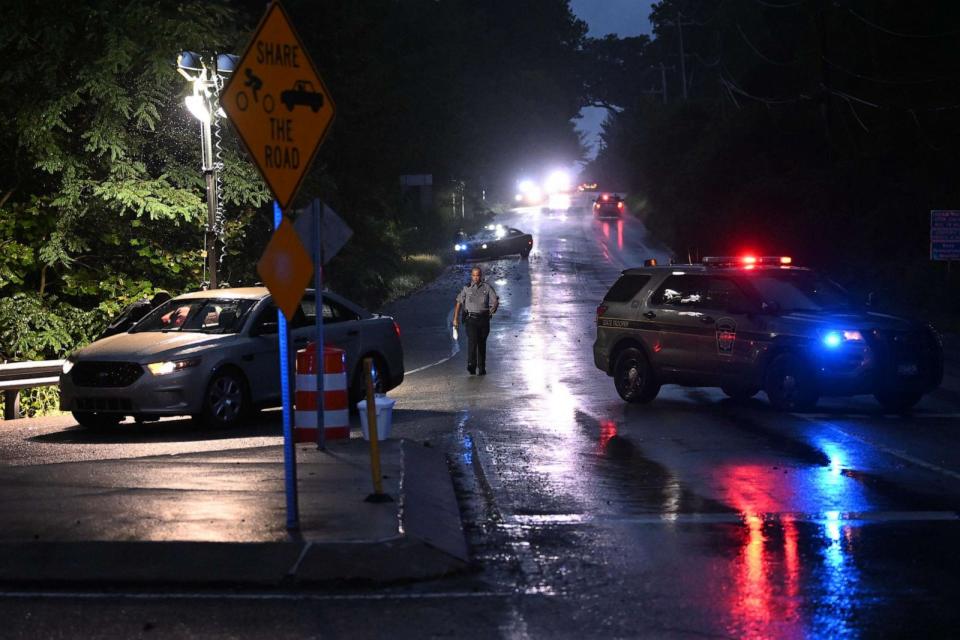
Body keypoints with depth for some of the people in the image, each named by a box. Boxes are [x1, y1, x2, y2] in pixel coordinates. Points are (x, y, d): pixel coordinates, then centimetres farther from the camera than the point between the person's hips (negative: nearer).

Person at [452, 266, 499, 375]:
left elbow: (495, 301, -1)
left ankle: (481, 368, 15)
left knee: (482, 343, 7)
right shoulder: (467, 288, 7)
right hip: (471, 318, -1)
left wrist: (494, 308, -21)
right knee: (472, 340, -19)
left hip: (483, 318, 1)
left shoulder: (487, 288, 5)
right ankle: (471, 365, -30)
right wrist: (455, 318, 4)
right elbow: (459, 303, 10)